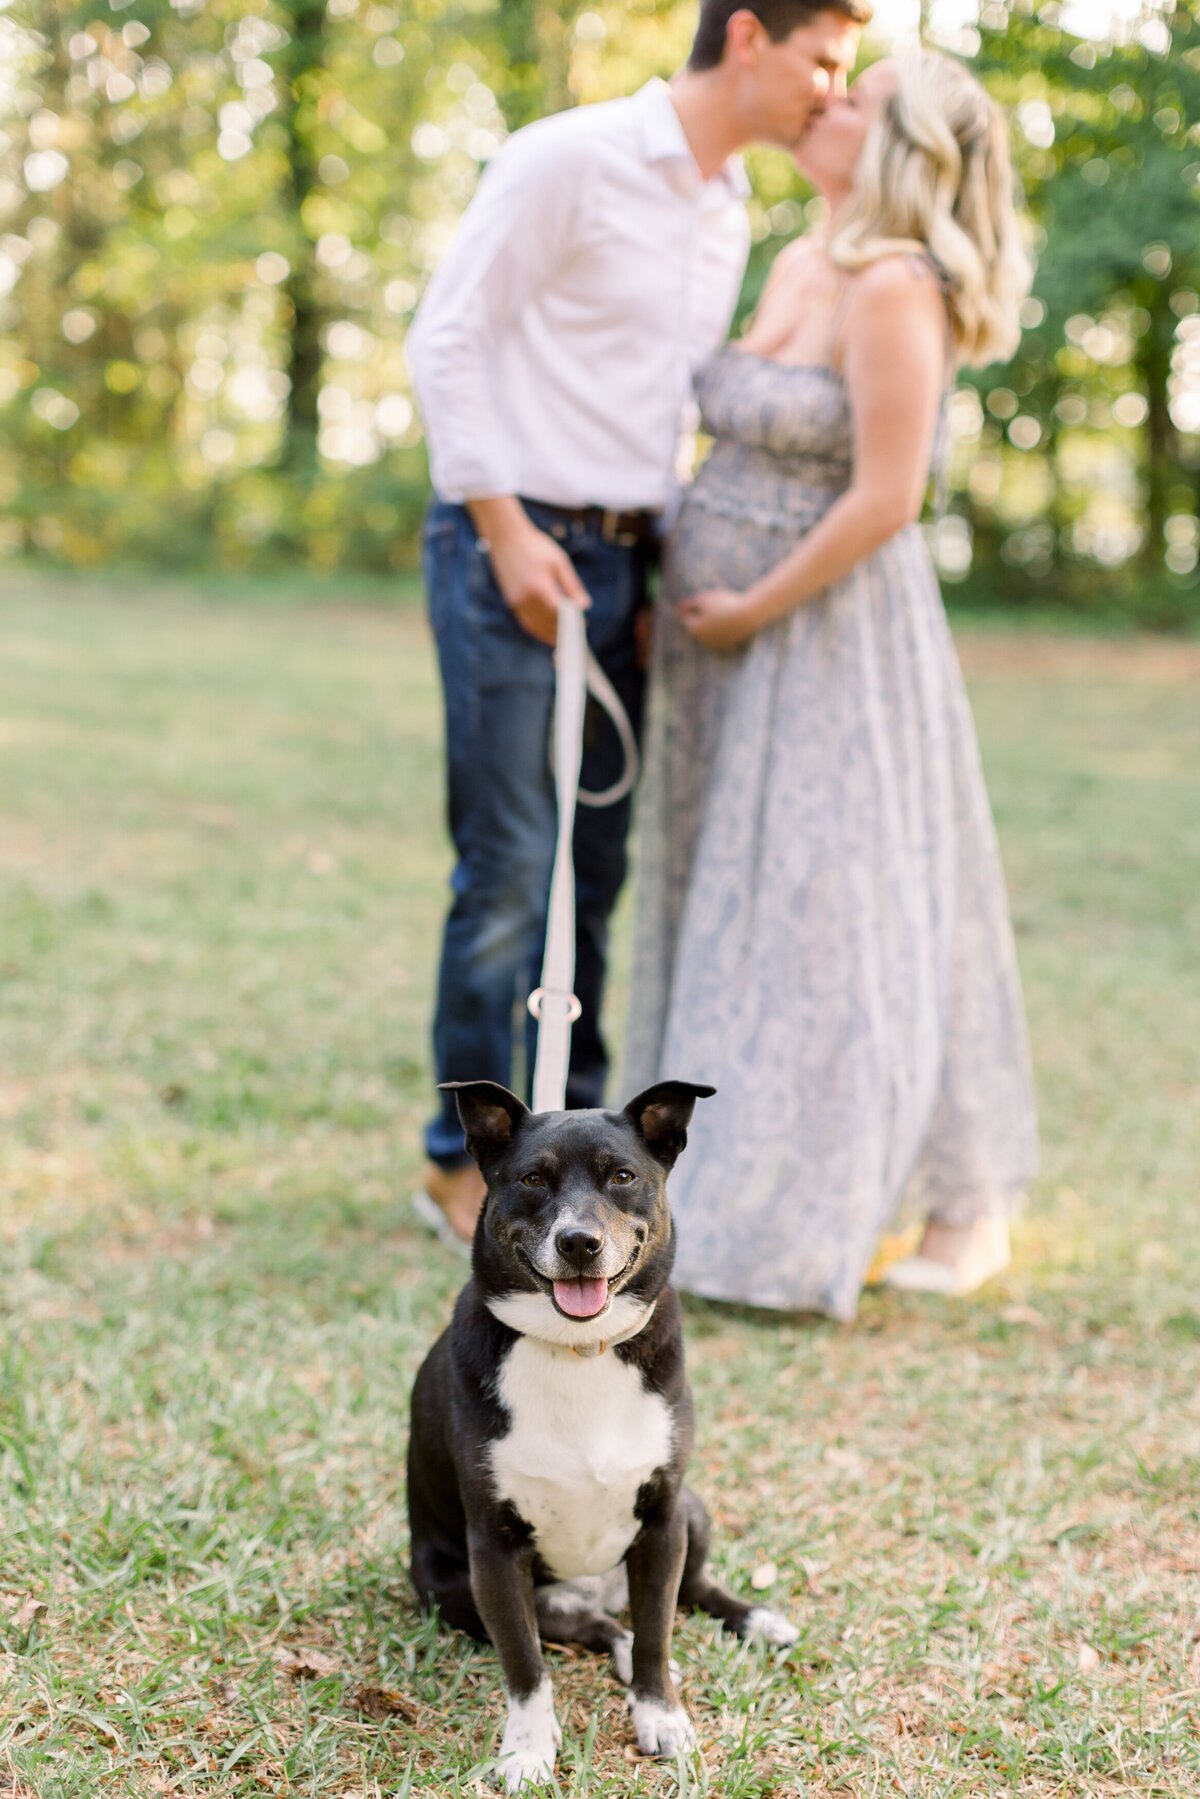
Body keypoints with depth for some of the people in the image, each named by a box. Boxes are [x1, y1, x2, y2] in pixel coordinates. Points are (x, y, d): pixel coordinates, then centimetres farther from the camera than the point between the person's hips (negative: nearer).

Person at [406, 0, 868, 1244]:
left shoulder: (730, 214, 14)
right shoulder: (569, 159, -10)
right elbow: (445, 337, -11)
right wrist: (506, 529, -16)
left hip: (620, 566, 7)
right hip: (513, 551, -7)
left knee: (595, 868, 11)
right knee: (509, 872, -5)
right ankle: (465, 1161, 7)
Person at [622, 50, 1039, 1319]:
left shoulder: (894, 289, -19)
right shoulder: (799, 263, 8)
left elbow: (885, 500, -23)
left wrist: (751, 611, -15)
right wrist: (682, 587, 10)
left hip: (826, 633, -9)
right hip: (724, 626, 9)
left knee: (849, 908, -4)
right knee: (734, 902, 13)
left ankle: (968, 1202, 10)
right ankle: (742, 1169, 25)